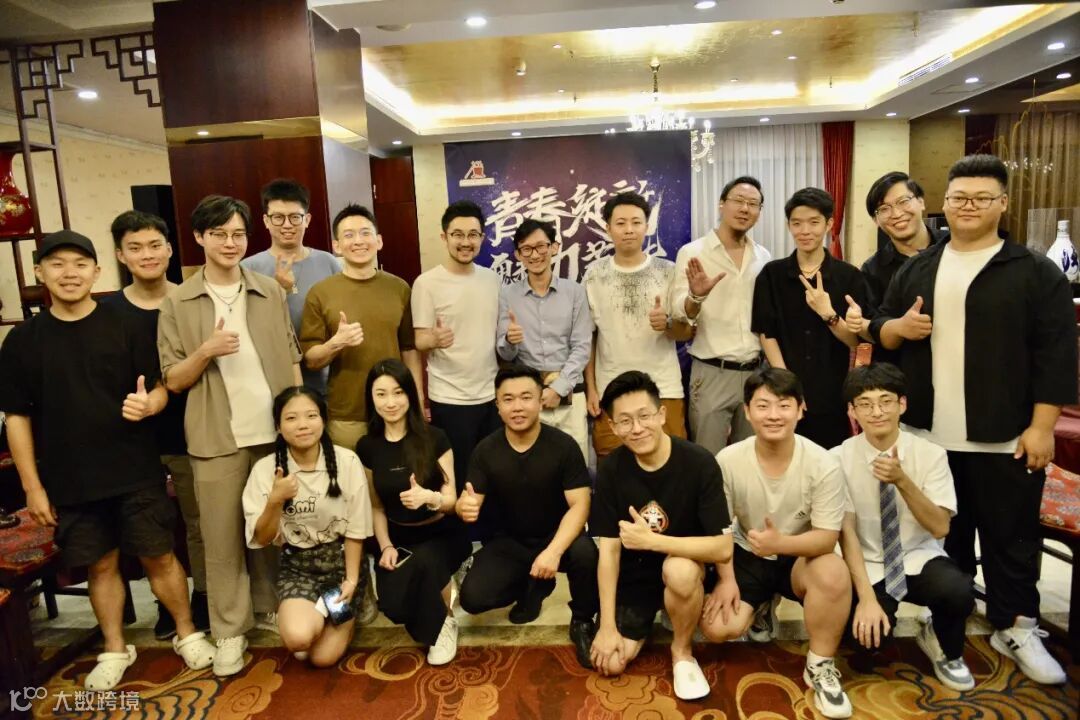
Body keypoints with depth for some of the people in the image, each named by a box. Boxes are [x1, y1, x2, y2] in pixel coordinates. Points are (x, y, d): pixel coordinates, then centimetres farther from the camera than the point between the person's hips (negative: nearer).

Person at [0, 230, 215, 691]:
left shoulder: (126, 328, -3)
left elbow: (160, 390, 0)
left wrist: (148, 405, -25)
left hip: (136, 472, -1)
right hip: (69, 480, 2)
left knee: (159, 556, 7)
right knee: (100, 565, 14)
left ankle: (188, 634, 27)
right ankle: (115, 650, 33)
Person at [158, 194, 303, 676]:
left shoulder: (270, 293, 5)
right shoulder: (177, 304, 0)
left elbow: (292, 361, 7)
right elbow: (173, 380, 1)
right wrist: (206, 351, -17)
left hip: (275, 431, 2)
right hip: (217, 438, -1)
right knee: (222, 537, 6)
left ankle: (269, 608, 30)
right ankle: (229, 632, 19)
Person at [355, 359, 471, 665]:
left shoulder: (434, 438, -12)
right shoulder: (367, 447, -2)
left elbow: (451, 500, -12)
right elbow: (376, 506, 7)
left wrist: (429, 497, -34)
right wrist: (385, 546, -7)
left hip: (441, 534, -3)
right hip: (399, 538, 3)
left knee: (422, 563, -36)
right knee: (393, 605, -23)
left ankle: (443, 622, -5)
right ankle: (439, 589, 13)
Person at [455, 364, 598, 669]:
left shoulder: (564, 446, -17)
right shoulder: (486, 450, -8)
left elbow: (579, 504, -21)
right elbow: (470, 503, -9)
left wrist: (554, 550, -37)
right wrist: (465, 507, -36)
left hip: (557, 537, -2)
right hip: (510, 542, 3)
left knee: (586, 552, -36)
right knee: (472, 597, -18)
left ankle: (582, 622, -3)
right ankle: (533, 585, 14)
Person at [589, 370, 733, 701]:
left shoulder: (699, 463, -24)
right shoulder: (611, 469, -14)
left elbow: (722, 548, -26)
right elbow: (608, 549, -10)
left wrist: (651, 540, -32)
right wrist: (607, 624, -10)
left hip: (686, 566, -2)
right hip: (635, 572, 3)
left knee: (679, 569, -37)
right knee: (610, 663, -7)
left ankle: (682, 651, -6)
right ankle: (646, 618, 25)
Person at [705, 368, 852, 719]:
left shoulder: (824, 465, -22)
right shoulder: (728, 460, -19)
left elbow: (827, 538, -20)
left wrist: (781, 543, -39)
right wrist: (726, 579, -12)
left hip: (800, 557, -1)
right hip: (746, 556, 2)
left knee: (834, 573, -35)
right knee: (717, 627, -17)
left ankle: (820, 665, -8)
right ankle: (762, 606, 21)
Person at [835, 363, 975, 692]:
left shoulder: (929, 453, -10)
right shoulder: (841, 458, -12)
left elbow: (939, 528, -16)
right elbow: (846, 532, -13)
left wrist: (902, 480, -32)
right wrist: (867, 597, -21)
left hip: (919, 559, 1)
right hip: (869, 566, -1)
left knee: (959, 591, -31)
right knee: (866, 635, -25)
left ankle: (947, 652, 5)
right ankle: (882, 613, 15)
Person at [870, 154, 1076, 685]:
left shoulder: (1035, 271, -2)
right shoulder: (917, 269, 9)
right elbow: (880, 327, 13)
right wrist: (898, 327, -11)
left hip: (1005, 438, -3)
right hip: (928, 435, 3)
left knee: (1011, 535, 8)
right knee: (944, 531, 16)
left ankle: (1015, 628, 25)